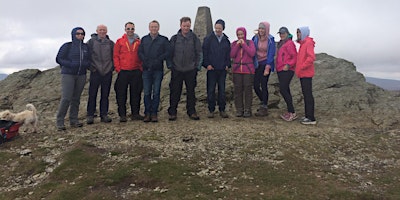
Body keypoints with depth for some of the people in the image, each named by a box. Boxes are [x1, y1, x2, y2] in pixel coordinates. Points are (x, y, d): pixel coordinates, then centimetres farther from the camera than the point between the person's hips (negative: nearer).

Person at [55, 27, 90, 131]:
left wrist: (86, 64, -6)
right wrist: (71, 64, -16)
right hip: (68, 74, -4)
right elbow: (59, 59, -2)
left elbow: (90, 59, 16)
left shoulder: (86, 47, 10)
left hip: (81, 75, 4)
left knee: (76, 98, 6)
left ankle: (74, 120, 15)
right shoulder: (67, 46, -1)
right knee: (66, 98, -11)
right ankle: (59, 122, -3)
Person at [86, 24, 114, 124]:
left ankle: (104, 115, 14)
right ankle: (90, 115, 7)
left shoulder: (110, 43, 10)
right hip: (95, 72, -2)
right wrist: (90, 67, -1)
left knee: (105, 95, 7)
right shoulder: (91, 42, 3)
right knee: (92, 95, -1)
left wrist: (112, 67, 7)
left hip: (107, 72, 2)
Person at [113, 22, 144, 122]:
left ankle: (135, 113, 16)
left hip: (136, 72, 2)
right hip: (123, 72, -1)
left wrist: (141, 68, 1)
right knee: (121, 94, 1)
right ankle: (122, 115, 9)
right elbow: (116, 56, 3)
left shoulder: (139, 42, 9)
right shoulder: (119, 41, 5)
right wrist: (118, 69, -5)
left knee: (136, 93, 7)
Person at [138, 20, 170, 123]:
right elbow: (140, 52, 9)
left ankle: (154, 113, 7)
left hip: (158, 69, -2)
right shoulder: (144, 39, 15)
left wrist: (158, 60, -13)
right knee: (147, 92, 2)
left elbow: (167, 53, -1)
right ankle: (147, 113, 9)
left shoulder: (164, 40, 7)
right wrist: (145, 60, -9)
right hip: (146, 69, 2)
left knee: (156, 92, 0)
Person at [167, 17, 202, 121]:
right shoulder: (174, 38, 4)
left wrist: (197, 66, 1)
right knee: (175, 92, 3)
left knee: (191, 92, 8)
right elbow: (169, 53, 8)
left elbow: (199, 53, 7)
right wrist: (170, 65, 1)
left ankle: (191, 112, 18)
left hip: (191, 70, 1)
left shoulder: (195, 38, 5)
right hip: (177, 70, 0)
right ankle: (172, 112, 13)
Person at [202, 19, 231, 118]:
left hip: (222, 69, 3)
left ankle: (222, 110, 14)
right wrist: (207, 64, -8)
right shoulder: (208, 38, 0)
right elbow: (204, 52, -1)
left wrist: (227, 64, 4)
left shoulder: (226, 40, 10)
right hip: (211, 69, -3)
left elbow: (228, 53, 16)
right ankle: (211, 110, 10)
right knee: (211, 90, 2)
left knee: (222, 90, 6)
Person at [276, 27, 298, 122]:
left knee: (283, 90, -14)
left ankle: (292, 113, -9)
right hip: (280, 70, 10)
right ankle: (290, 112, 20)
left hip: (287, 71, -10)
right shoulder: (280, 44, 19)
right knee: (285, 90, 12)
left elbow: (295, 57, -14)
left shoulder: (289, 43, -8)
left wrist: (288, 65, -24)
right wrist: (277, 67, 12)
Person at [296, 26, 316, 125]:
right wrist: (298, 67, 11)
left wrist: (302, 67, -18)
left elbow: (311, 57, -23)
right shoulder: (303, 43, 16)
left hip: (306, 74, -10)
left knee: (308, 95, -6)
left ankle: (311, 118, -1)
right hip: (302, 74, 10)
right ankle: (308, 116, 21)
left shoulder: (308, 43, -12)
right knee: (305, 94, 13)